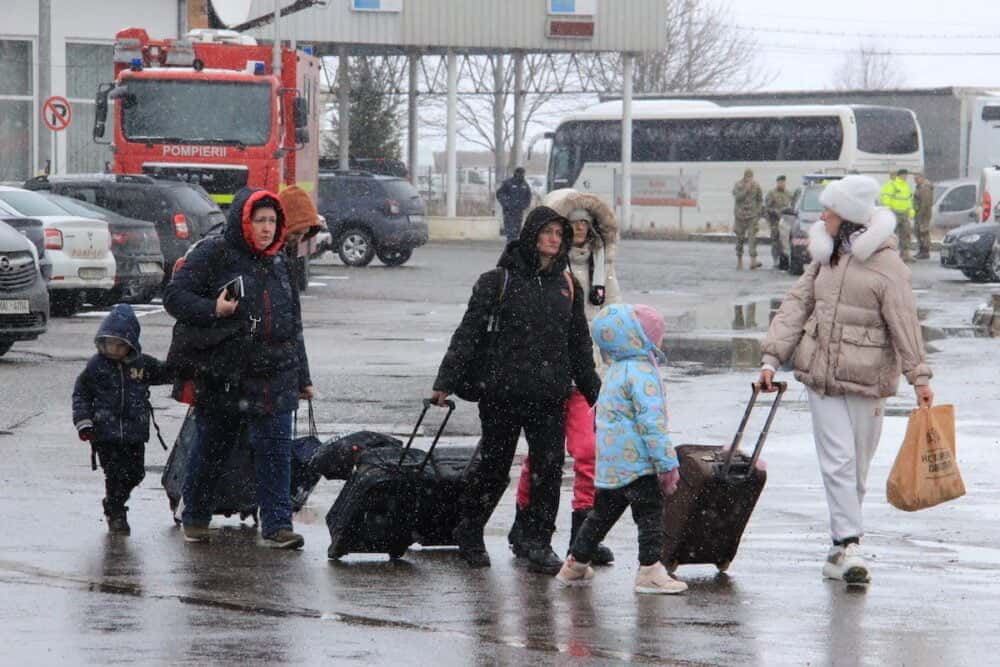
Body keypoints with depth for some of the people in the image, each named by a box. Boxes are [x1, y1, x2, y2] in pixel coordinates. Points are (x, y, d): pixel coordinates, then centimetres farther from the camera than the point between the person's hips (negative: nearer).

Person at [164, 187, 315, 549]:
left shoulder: (277, 264, 14)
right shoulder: (212, 254, -5)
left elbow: (293, 325, 20)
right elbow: (174, 296, -8)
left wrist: (302, 377, 21)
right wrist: (212, 310, -24)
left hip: (274, 378, 4)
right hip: (220, 378, -4)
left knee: (276, 451, -5)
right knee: (210, 450, 9)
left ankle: (276, 525, -4)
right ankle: (194, 518, 26)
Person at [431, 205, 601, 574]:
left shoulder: (567, 285, 11)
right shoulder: (499, 280, -2)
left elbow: (580, 344, 19)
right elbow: (469, 332, -3)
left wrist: (593, 391, 20)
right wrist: (445, 381, -9)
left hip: (550, 398, 3)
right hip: (504, 395, -3)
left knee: (548, 469, -3)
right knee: (494, 468, 6)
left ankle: (539, 544, 4)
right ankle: (469, 533, 25)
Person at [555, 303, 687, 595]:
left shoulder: (615, 371, 16)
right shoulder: (642, 373, -15)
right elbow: (650, 420, -20)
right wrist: (667, 463, -17)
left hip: (610, 461, 9)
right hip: (637, 460, -9)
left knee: (603, 512, 19)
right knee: (650, 513, -4)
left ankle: (575, 564, 26)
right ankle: (649, 570, -6)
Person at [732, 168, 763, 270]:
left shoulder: (756, 185, 3)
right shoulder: (738, 185, -2)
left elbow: (760, 200, 13)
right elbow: (737, 197, -16)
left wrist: (758, 210, 4)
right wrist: (746, 189, -21)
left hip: (752, 215, 0)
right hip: (740, 215, 0)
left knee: (752, 237, -12)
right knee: (740, 238, 7)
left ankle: (753, 261, -20)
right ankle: (739, 261, 18)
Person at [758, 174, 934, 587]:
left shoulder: (887, 266, -8)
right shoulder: (825, 257, 10)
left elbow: (904, 323, -9)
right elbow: (797, 305, 9)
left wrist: (919, 376, -12)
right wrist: (772, 356, 0)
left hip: (866, 381, -4)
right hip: (821, 376, 4)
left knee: (858, 468, 6)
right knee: (838, 462, -8)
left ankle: (842, 545, 17)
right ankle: (850, 546, -13)